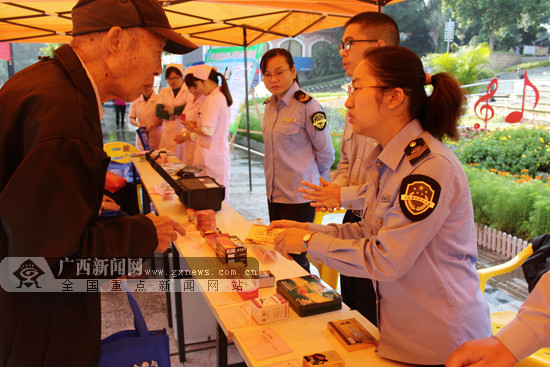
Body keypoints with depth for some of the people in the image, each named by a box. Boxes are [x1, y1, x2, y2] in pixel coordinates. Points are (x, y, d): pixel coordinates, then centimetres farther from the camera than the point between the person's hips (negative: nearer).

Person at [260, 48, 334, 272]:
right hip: (274, 193, 8)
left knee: (295, 258, 1)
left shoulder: (307, 105, -14)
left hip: (299, 197, -7)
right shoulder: (270, 106, 9)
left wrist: (311, 182, 2)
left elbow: (326, 152, -10)